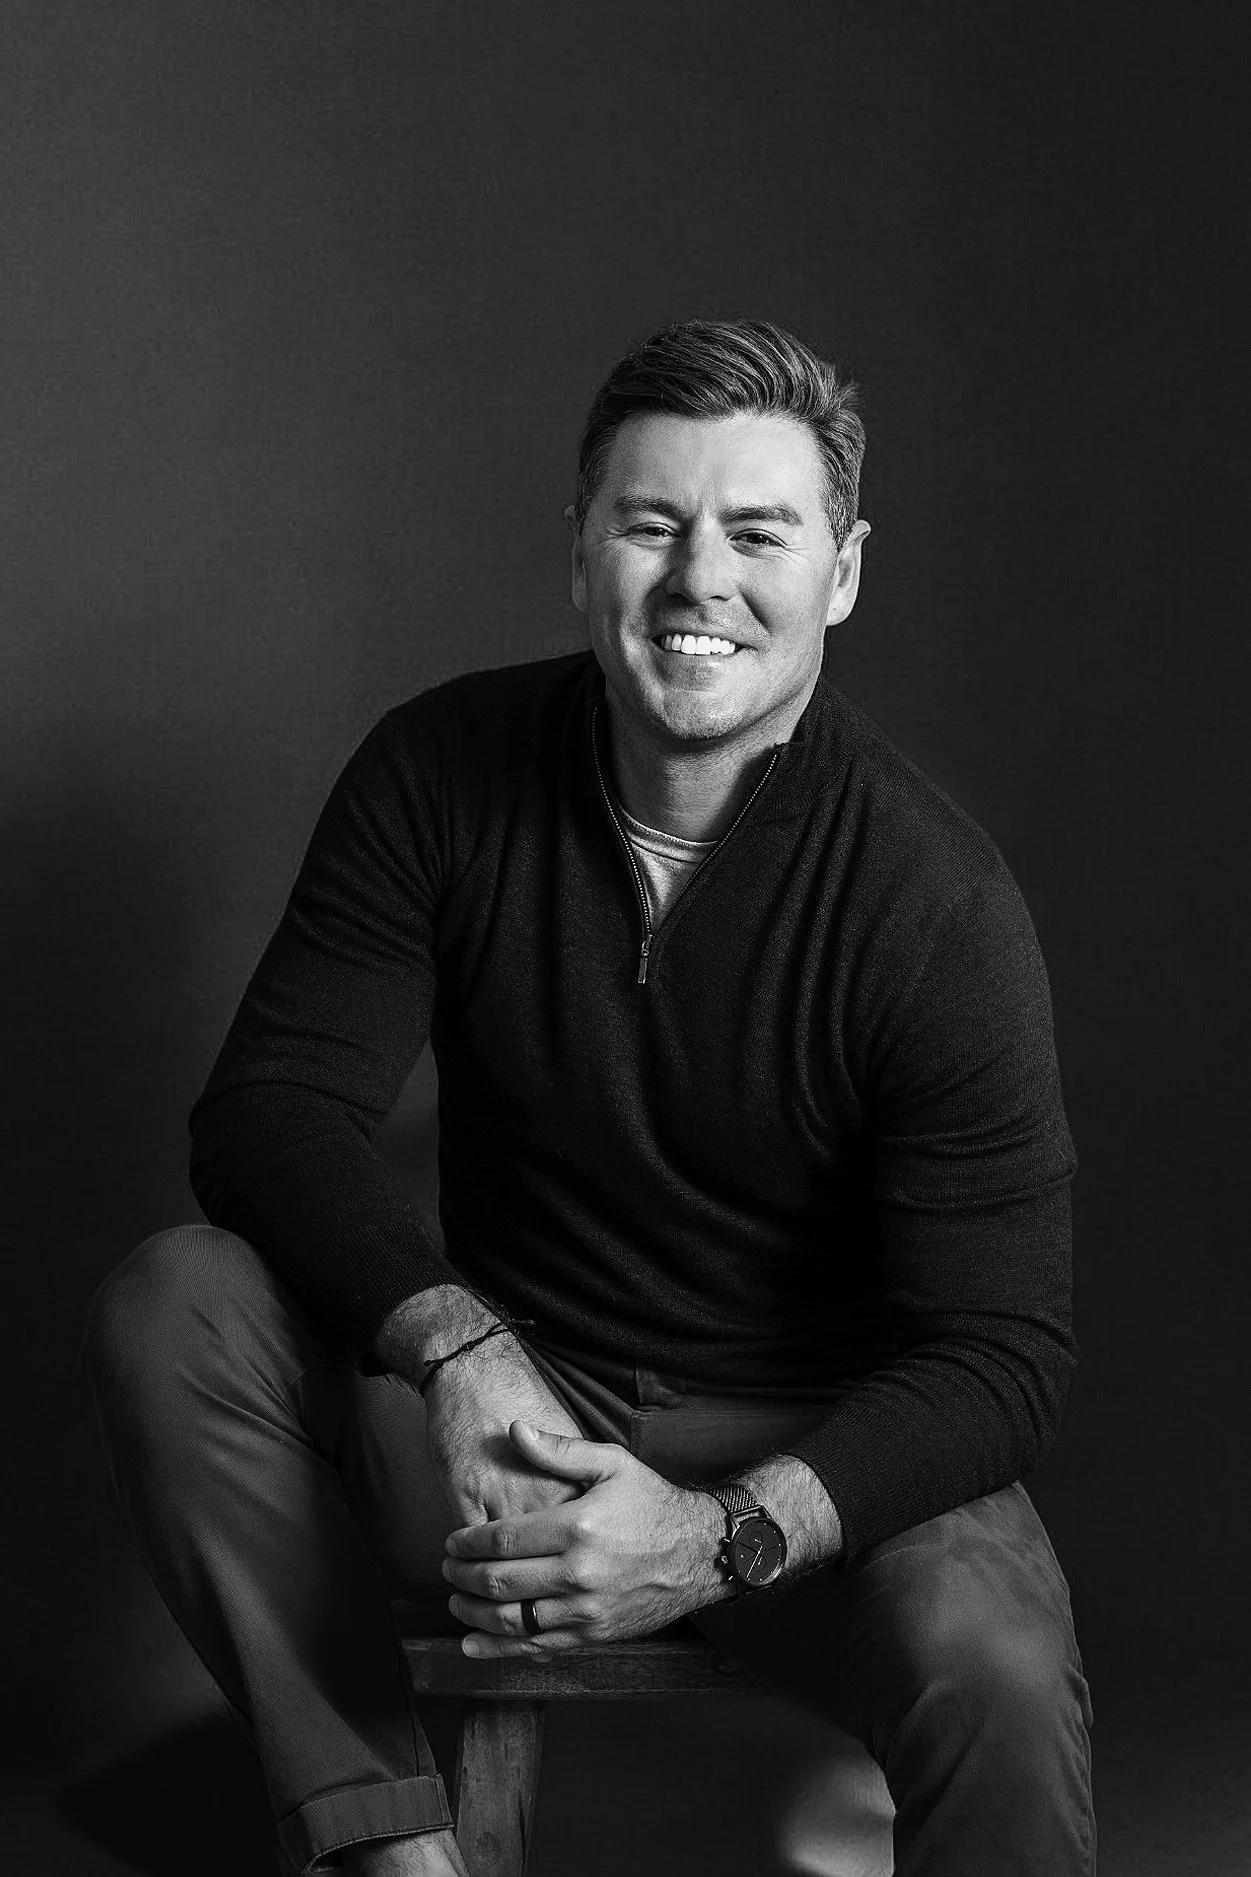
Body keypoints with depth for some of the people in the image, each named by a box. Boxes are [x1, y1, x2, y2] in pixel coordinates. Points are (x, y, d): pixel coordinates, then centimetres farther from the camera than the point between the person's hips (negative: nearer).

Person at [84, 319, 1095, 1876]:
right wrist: (453, 1341, -29)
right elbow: (266, 1106, -10)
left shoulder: (936, 907, -17)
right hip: (500, 1405, 3)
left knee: (996, 1676, -33)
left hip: (814, 1452, -3)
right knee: (168, 1307, -21)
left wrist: (720, 1538, -33)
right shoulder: (441, 772, -7)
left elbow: (1002, 1353, -17)